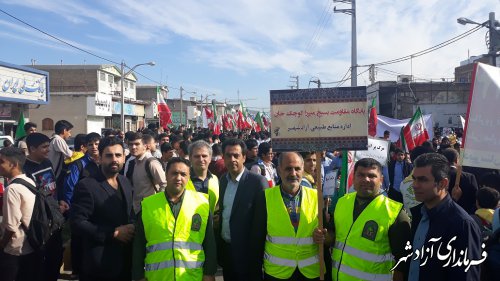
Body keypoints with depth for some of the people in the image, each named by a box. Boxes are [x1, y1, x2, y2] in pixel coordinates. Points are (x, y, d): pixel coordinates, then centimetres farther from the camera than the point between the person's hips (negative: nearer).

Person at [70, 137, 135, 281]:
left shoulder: (125, 182, 8)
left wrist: (132, 228, -3)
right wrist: (114, 233, -19)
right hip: (100, 265, -6)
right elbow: (77, 223, -18)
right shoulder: (86, 186, -13)